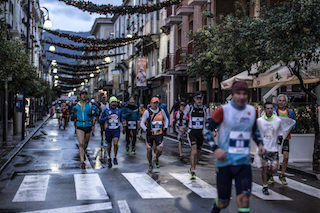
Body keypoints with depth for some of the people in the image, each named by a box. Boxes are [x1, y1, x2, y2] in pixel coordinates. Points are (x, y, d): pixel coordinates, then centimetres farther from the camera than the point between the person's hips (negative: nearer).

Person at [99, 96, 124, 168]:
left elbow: (121, 119, 19)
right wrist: (107, 117, -19)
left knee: (115, 143, -21)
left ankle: (115, 158, -3)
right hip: (109, 130, 0)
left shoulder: (118, 110, 4)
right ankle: (109, 159, 32)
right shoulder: (106, 110, -2)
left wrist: (123, 122, -3)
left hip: (116, 130, 0)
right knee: (109, 146, 9)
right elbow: (101, 120, -4)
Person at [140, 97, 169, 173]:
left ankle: (156, 159, 24)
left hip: (159, 134, 1)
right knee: (149, 150, 2)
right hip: (150, 134, -1)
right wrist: (147, 130, -16)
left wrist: (165, 128, 7)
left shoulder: (161, 111, 4)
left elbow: (166, 119, 20)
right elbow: (142, 123, -3)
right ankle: (150, 165, 24)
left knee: (159, 149, -11)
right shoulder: (147, 112, -6)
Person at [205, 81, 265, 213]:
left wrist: (259, 143, 9)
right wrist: (215, 149, -16)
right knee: (223, 202, 6)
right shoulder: (223, 110, -8)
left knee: (244, 198, -12)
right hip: (225, 161, -3)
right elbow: (208, 130, -4)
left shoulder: (252, 111, 7)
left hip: (244, 162, 3)